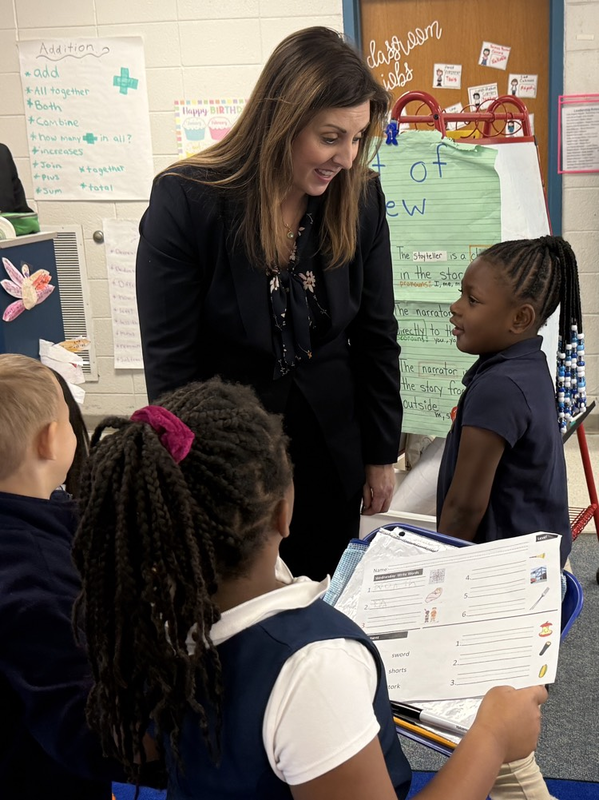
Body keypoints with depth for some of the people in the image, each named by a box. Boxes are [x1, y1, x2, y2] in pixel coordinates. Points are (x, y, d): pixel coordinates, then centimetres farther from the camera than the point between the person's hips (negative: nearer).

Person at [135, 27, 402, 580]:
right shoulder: (185, 200, -17)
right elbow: (169, 360, -13)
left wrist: (381, 455, 7)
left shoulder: (360, 196, -6)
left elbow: (376, 336, 3)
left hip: (332, 453, 3)